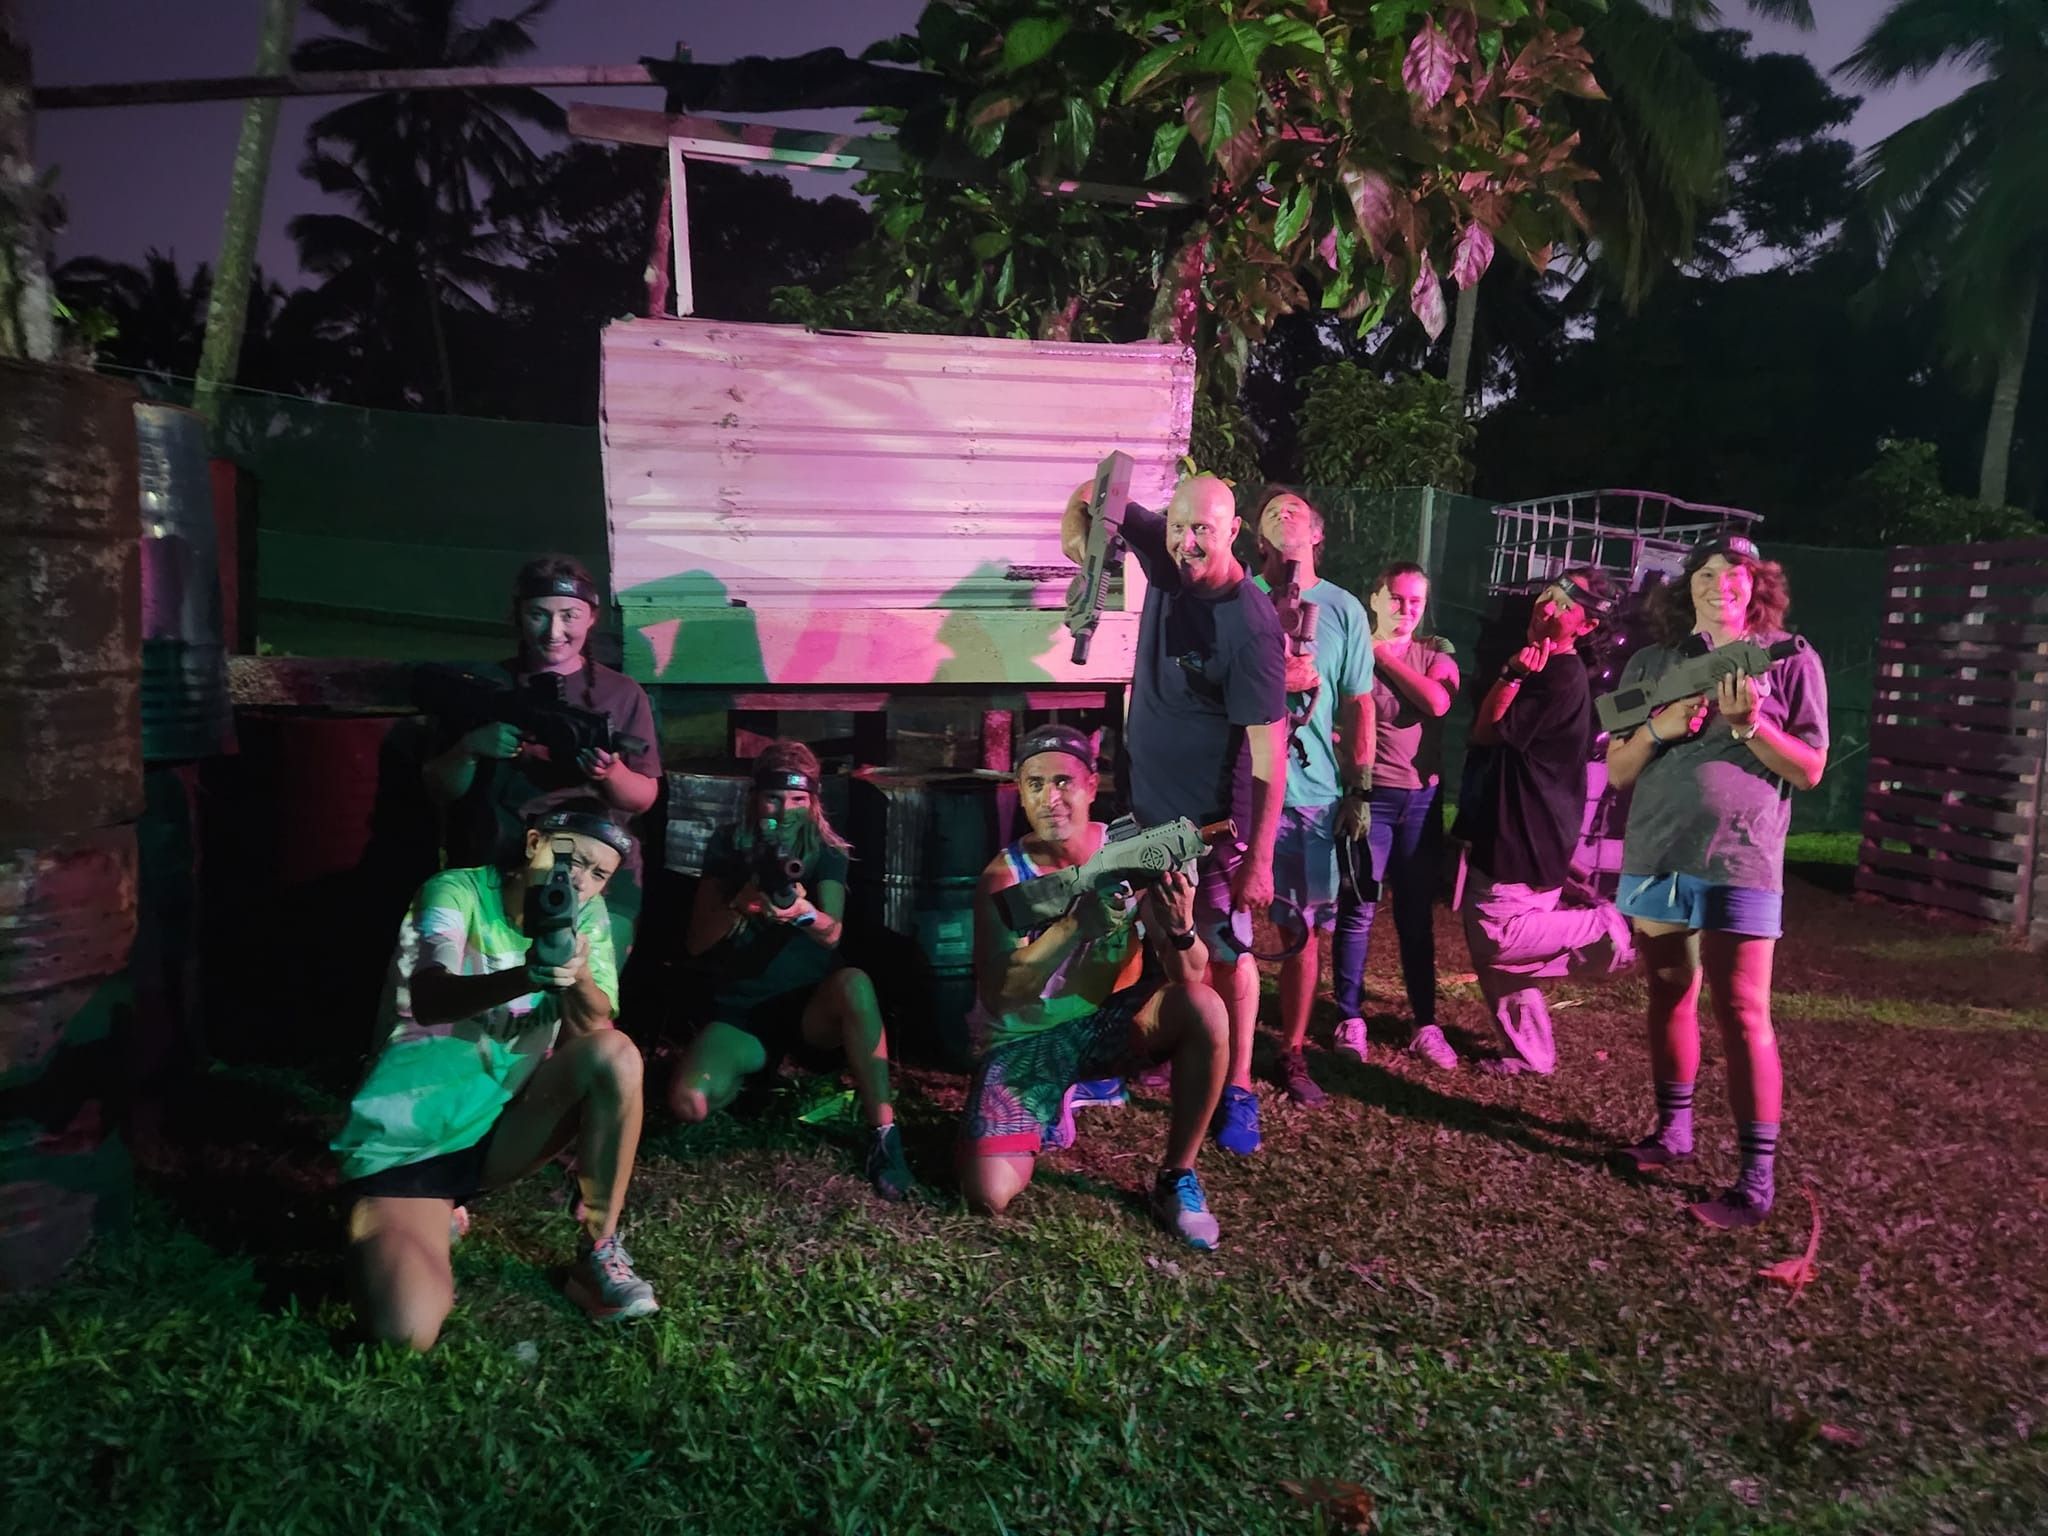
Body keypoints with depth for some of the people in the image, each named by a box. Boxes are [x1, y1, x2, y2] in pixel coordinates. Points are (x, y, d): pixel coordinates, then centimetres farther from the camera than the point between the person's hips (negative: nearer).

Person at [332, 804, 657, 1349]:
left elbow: (594, 1028, -13)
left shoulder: (588, 913, 0)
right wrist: (529, 976, -48)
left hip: (506, 1122, 4)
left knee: (616, 1054, -25)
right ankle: (436, 1219, 11)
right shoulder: (456, 891, -11)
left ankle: (598, 1253, -10)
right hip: (411, 1134, -3)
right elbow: (428, 1002, -29)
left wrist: (578, 977, -35)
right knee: (405, 1331, -25)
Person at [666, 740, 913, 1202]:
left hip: (810, 1007, -1)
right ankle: (750, 1080, 9)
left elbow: (832, 934, -19)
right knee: (687, 1101, -27)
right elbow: (697, 942, -6)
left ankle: (883, 1130, -25)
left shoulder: (826, 853, 0)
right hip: (738, 1010, 1)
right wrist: (739, 907, -27)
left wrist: (802, 912, -44)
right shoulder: (728, 848, 1)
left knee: (855, 984, -36)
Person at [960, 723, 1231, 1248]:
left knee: (1205, 1008, -29)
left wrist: (1180, 928, -40)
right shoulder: (1004, 877, -15)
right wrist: (1075, 925, -40)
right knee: (988, 1195, -18)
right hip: (1025, 1039, -1)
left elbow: (1190, 976, -16)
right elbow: (996, 997, -27)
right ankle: (1055, 1105, 16)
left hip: (1113, 1019, 1)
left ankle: (1176, 1179, -8)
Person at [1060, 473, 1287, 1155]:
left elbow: (1268, 753, -23)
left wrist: (1258, 861, -24)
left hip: (1208, 820, -6)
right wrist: (1078, 527, -13)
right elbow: (1093, 493, 11)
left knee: (1225, 954, 4)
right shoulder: (1167, 555, -5)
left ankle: (1237, 1092, 18)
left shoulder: (1251, 627, -24)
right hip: (1140, 798, 7)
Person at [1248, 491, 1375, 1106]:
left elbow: (1358, 707, 8)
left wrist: (1360, 790, 5)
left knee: (1303, 929, 8)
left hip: (1315, 795, 1)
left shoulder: (1344, 610, 6)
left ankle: (1292, 1053, 22)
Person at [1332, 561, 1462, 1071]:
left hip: (1422, 796, 3)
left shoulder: (1435, 653, 9)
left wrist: (1386, 655, -7)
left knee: (1417, 914, 9)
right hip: (1369, 794, -3)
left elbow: (1437, 702, -12)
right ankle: (1350, 1018, 11)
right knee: (1357, 910, -1)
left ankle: (1425, 1024, 16)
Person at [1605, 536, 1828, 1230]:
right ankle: (1673, 1130, 27)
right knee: (1668, 994, 12)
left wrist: (1748, 725, -16)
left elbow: (1810, 769, -1)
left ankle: (1756, 1179, -2)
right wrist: (1658, 728, -10)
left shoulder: (1790, 659, 3)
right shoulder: (1650, 665, 11)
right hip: (1654, 856, 4)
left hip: (1739, 862, -4)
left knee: (1741, 1014, -7)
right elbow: (1616, 771, 9)